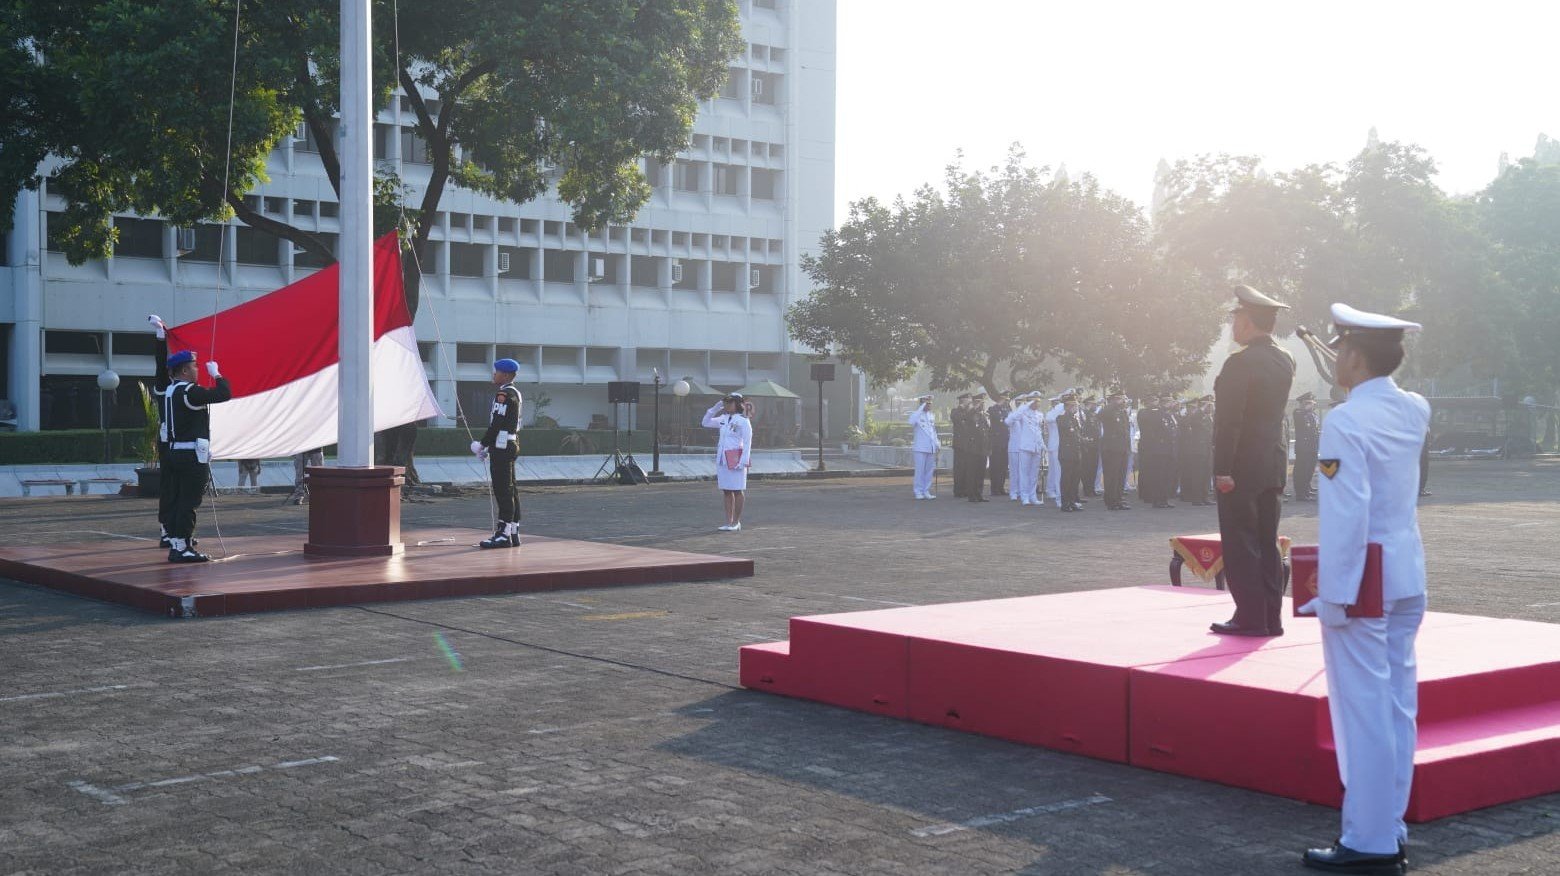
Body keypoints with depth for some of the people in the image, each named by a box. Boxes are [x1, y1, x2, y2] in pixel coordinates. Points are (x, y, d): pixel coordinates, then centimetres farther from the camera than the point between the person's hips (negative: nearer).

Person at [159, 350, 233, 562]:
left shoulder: (171, 390, 10)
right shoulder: (189, 391, -17)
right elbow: (223, 394, -21)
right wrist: (216, 374, -5)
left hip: (175, 451, 10)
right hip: (192, 455, -10)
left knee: (176, 501, 12)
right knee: (189, 502, -5)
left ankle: (175, 544, 17)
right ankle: (182, 547, -4)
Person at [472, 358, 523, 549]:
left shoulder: (503, 394, -15)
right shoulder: (514, 393, 16)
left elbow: (497, 424, -19)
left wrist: (482, 445, -9)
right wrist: (488, 447, 17)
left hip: (501, 447, -10)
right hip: (511, 446, 10)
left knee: (503, 490, -8)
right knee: (509, 490, 11)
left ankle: (504, 534, -8)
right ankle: (513, 533, 14)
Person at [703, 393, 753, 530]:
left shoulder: (743, 421, -7)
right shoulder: (724, 419, 13)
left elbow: (747, 442, -11)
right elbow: (706, 423, 22)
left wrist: (744, 461, -18)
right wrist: (715, 408, 10)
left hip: (736, 458, -7)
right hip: (722, 459, 7)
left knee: (737, 490, 0)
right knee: (726, 491, 8)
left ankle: (736, 522, 6)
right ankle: (729, 522, 12)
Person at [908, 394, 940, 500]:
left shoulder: (932, 415, 15)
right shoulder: (917, 414, -5)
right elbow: (912, 422, -28)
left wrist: (937, 443, 13)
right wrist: (921, 407, -23)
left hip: (931, 447, 6)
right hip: (920, 447, -6)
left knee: (929, 470, 7)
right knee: (920, 470, -5)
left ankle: (926, 491, 13)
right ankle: (919, 492, 1)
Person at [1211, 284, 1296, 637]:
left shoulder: (1240, 362, -15)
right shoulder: (1285, 361, 8)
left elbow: (1229, 421, -19)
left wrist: (1222, 470, -17)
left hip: (1242, 466, -8)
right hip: (1275, 464, 8)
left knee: (1240, 545, -2)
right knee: (1267, 544, 11)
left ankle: (1250, 618, -1)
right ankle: (1271, 618, 14)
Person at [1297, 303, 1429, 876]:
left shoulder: (1345, 423, -18)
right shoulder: (1416, 411, 5)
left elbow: (1346, 515, -22)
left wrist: (1334, 593, -18)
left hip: (1360, 583, -8)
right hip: (1407, 580, 8)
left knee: (1363, 711, -2)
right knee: (1398, 706, 13)